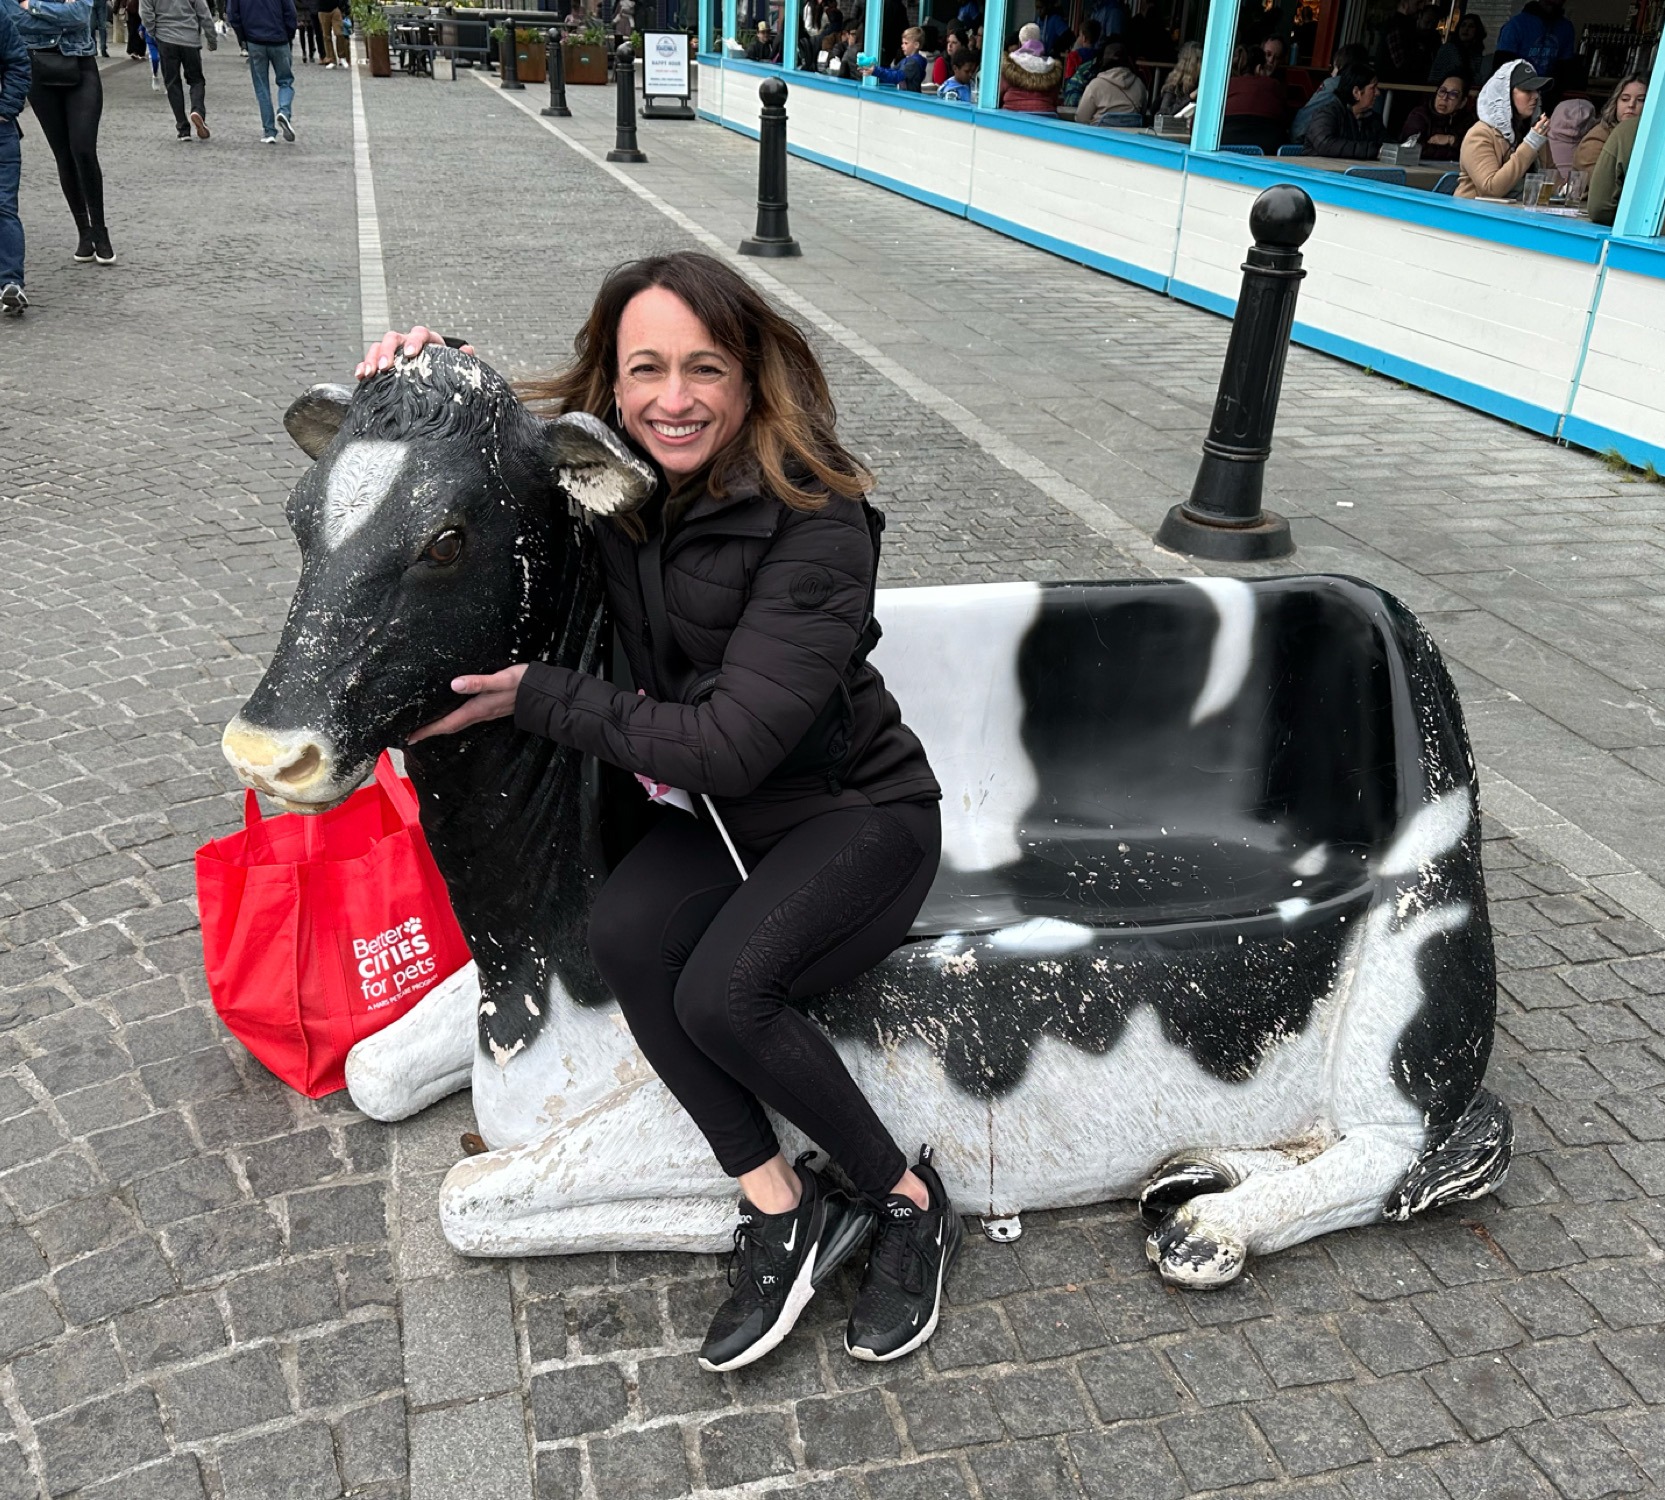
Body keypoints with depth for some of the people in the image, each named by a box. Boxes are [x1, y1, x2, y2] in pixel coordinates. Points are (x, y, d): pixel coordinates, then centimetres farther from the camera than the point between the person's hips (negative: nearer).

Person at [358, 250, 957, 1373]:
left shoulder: (817, 525, -24)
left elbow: (734, 743, -28)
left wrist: (535, 695, -24)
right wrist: (434, 367, -8)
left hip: (856, 809, -6)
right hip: (721, 815, 6)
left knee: (721, 992, -28)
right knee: (624, 930, -25)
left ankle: (910, 1202, -3)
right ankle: (781, 1210, -10)